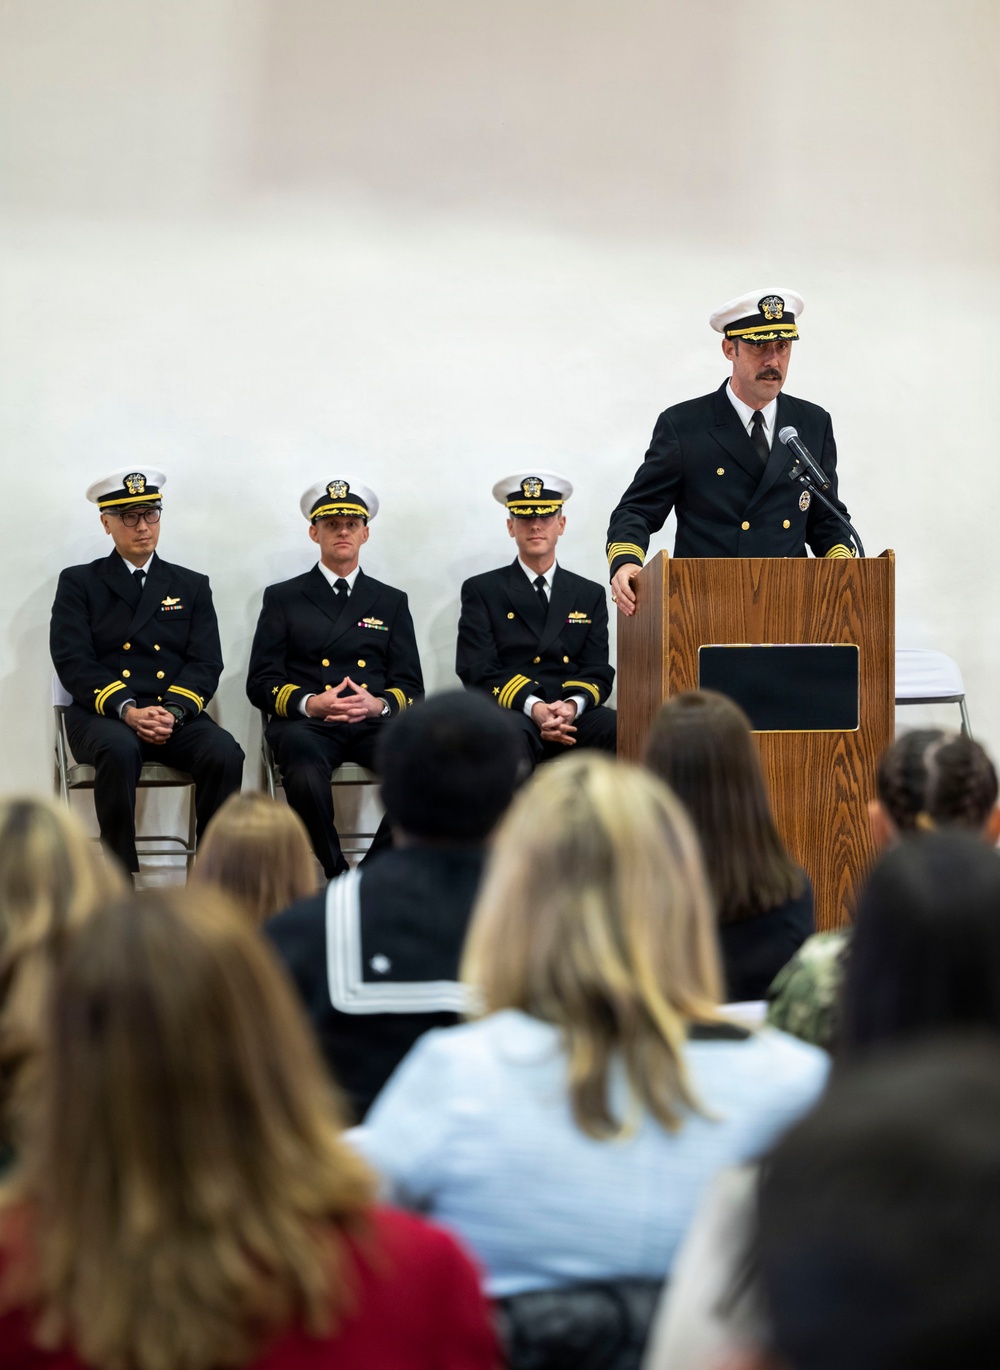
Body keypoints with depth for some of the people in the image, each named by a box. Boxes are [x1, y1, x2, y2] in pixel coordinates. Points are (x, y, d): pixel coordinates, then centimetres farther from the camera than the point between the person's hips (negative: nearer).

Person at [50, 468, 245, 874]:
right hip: (102, 716, -2)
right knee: (120, 750, -38)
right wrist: (128, 710, -18)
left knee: (224, 754, -30)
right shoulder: (78, 583, 11)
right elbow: (73, 662, -2)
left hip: (176, 715, 2)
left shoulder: (192, 586, 18)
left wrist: (172, 711, -14)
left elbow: (206, 665, 7)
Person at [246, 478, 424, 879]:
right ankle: (334, 880, -17)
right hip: (306, 724, -2)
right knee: (305, 773, -39)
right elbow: (261, 683, 7)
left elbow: (410, 687, 14)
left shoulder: (391, 602, 21)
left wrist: (379, 704, -10)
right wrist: (310, 703, -13)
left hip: (374, 723, 2)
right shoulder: (283, 598, 15)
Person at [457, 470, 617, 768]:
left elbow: (598, 672, 12)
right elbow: (477, 671, 1)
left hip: (575, 718, 2)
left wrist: (572, 706, -13)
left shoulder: (590, 595, 20)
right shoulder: (481, 591, 12)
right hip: (509, 713, -2)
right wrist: (534, 707, -17)